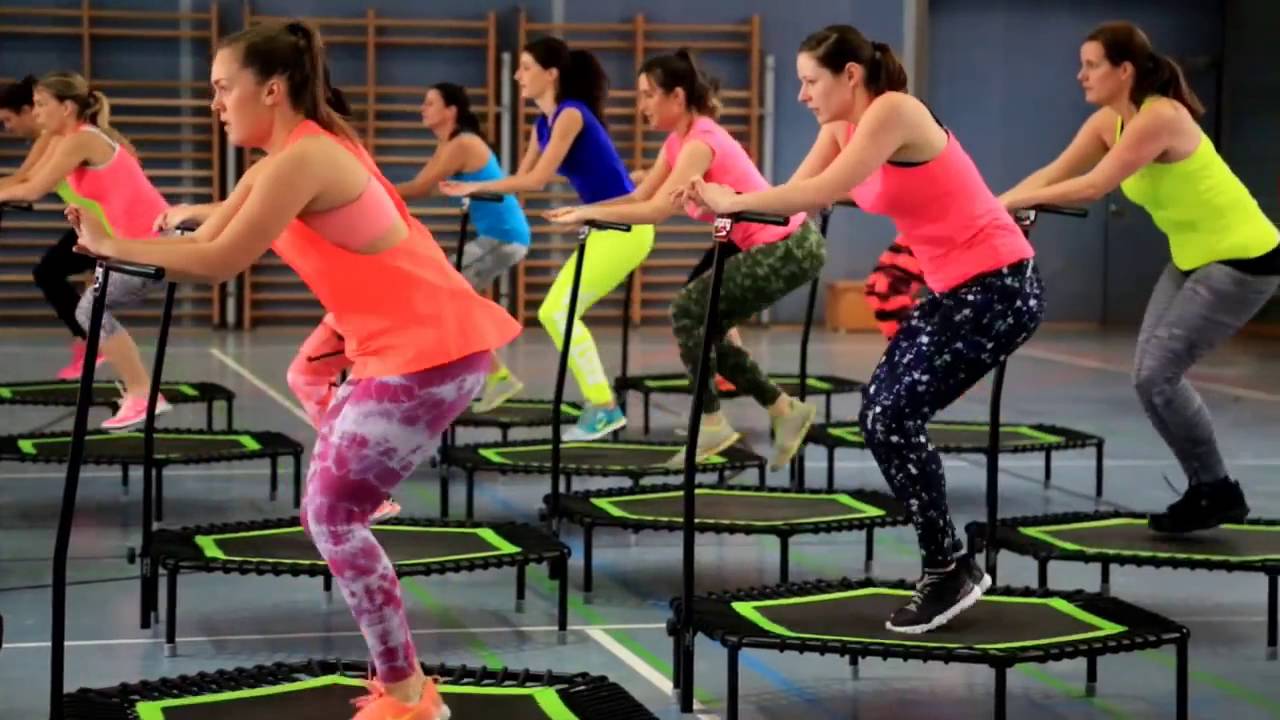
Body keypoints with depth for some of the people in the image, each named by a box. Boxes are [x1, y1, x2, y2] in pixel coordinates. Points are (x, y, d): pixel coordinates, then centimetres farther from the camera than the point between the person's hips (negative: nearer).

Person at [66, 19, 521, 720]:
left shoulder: (302, 159, -17)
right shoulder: (276, 167, 14)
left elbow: (219, 263, -19)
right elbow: (202, 247, 10)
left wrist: (110, 245, -10)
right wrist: (112, 246, -3)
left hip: (430, 352, -10)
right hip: (401, 348, 10)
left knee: (331, 517, -7)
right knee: (334, 509, 13)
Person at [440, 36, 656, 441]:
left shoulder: (571, 114, -16)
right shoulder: (543, 123, 12)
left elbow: (536, 180, -19)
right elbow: (523, 179, 14)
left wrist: (475, 187, -12)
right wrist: (472, 190, 2)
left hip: (625, 227, -10)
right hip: (604, 228, 10)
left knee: (560, 311, -14)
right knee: (554, 313, 10)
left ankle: (604, 407, -10)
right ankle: (598, 405, 14)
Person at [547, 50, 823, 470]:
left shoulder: (700, 142, -20)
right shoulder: (677, 141, 9)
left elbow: (658, 210, -29)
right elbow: (640, 197, 7)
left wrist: (588, 213, -24)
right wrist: (584, 210, -7)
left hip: (788, 248, -10)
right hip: (770, 247, 10)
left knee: (688, 311, -7)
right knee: (703, 329, 9)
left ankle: (712, 424, 3)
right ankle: (785, 411, 18)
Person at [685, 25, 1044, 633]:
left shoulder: (893, 111, -18)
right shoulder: (841, 128, 9)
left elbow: (823, 193, -27)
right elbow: (796, 195, 0)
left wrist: (732, 201, -20)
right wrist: (727, 207, -17)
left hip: (999, 287, -10)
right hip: (955, 288, 10)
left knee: (891, 419, -11)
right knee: (883, 413, 8)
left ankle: (949, 573, 2)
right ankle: (948, 567, 17)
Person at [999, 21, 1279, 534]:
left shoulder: (1160, 118, -25)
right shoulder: (1108, 122, 2)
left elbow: (1093, 187, -31)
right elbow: (1051, 174, -5)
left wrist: (1013, 202, -28)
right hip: (1193, 257, 9)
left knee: (1156, 376, -11)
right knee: (1152, 376, 4)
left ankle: (1217, 492, 5)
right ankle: (1207, 489, 17)